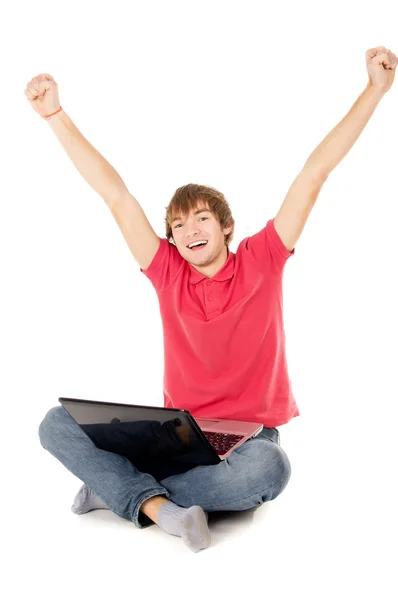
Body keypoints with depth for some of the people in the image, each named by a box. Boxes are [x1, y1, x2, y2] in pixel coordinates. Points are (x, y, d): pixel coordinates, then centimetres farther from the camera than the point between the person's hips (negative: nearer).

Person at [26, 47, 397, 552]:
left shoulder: (262, 262, -1)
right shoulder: (168, 273, 3)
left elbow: (315, 172, -4)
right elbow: (115, 194, 0)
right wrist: (54, 114, 0)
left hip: (247, 436, -1)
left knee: (268, 469, -39)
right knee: (57, 423, -14)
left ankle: (117, 487, -22)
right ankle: (161, 508, -31)